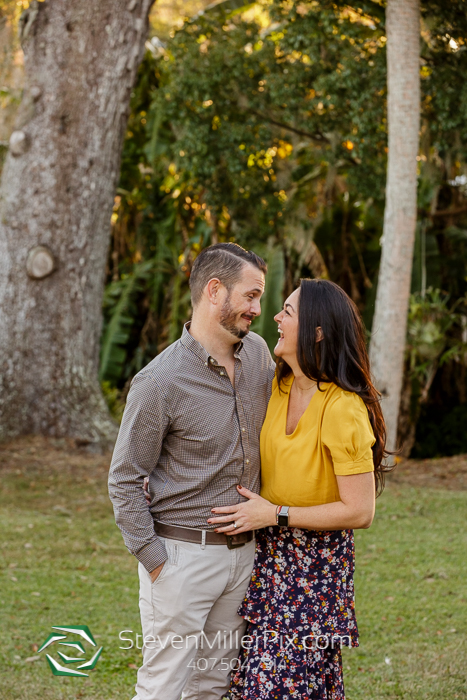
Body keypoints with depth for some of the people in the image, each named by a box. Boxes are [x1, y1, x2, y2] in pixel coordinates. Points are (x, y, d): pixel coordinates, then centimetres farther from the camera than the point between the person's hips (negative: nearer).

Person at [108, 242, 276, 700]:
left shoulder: (258, 352, 3)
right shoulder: (160, 381, -17)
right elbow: (125, 480, -11)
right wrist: (155, 563, -14)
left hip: (242, 551, 7)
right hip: (183, 555, -6)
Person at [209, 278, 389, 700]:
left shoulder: (343, 409, -21)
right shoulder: (276, 386, 1)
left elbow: (360, 511, -20)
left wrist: (275, 514, -19)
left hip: (317, 562, -6)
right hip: (269, 554, 6)